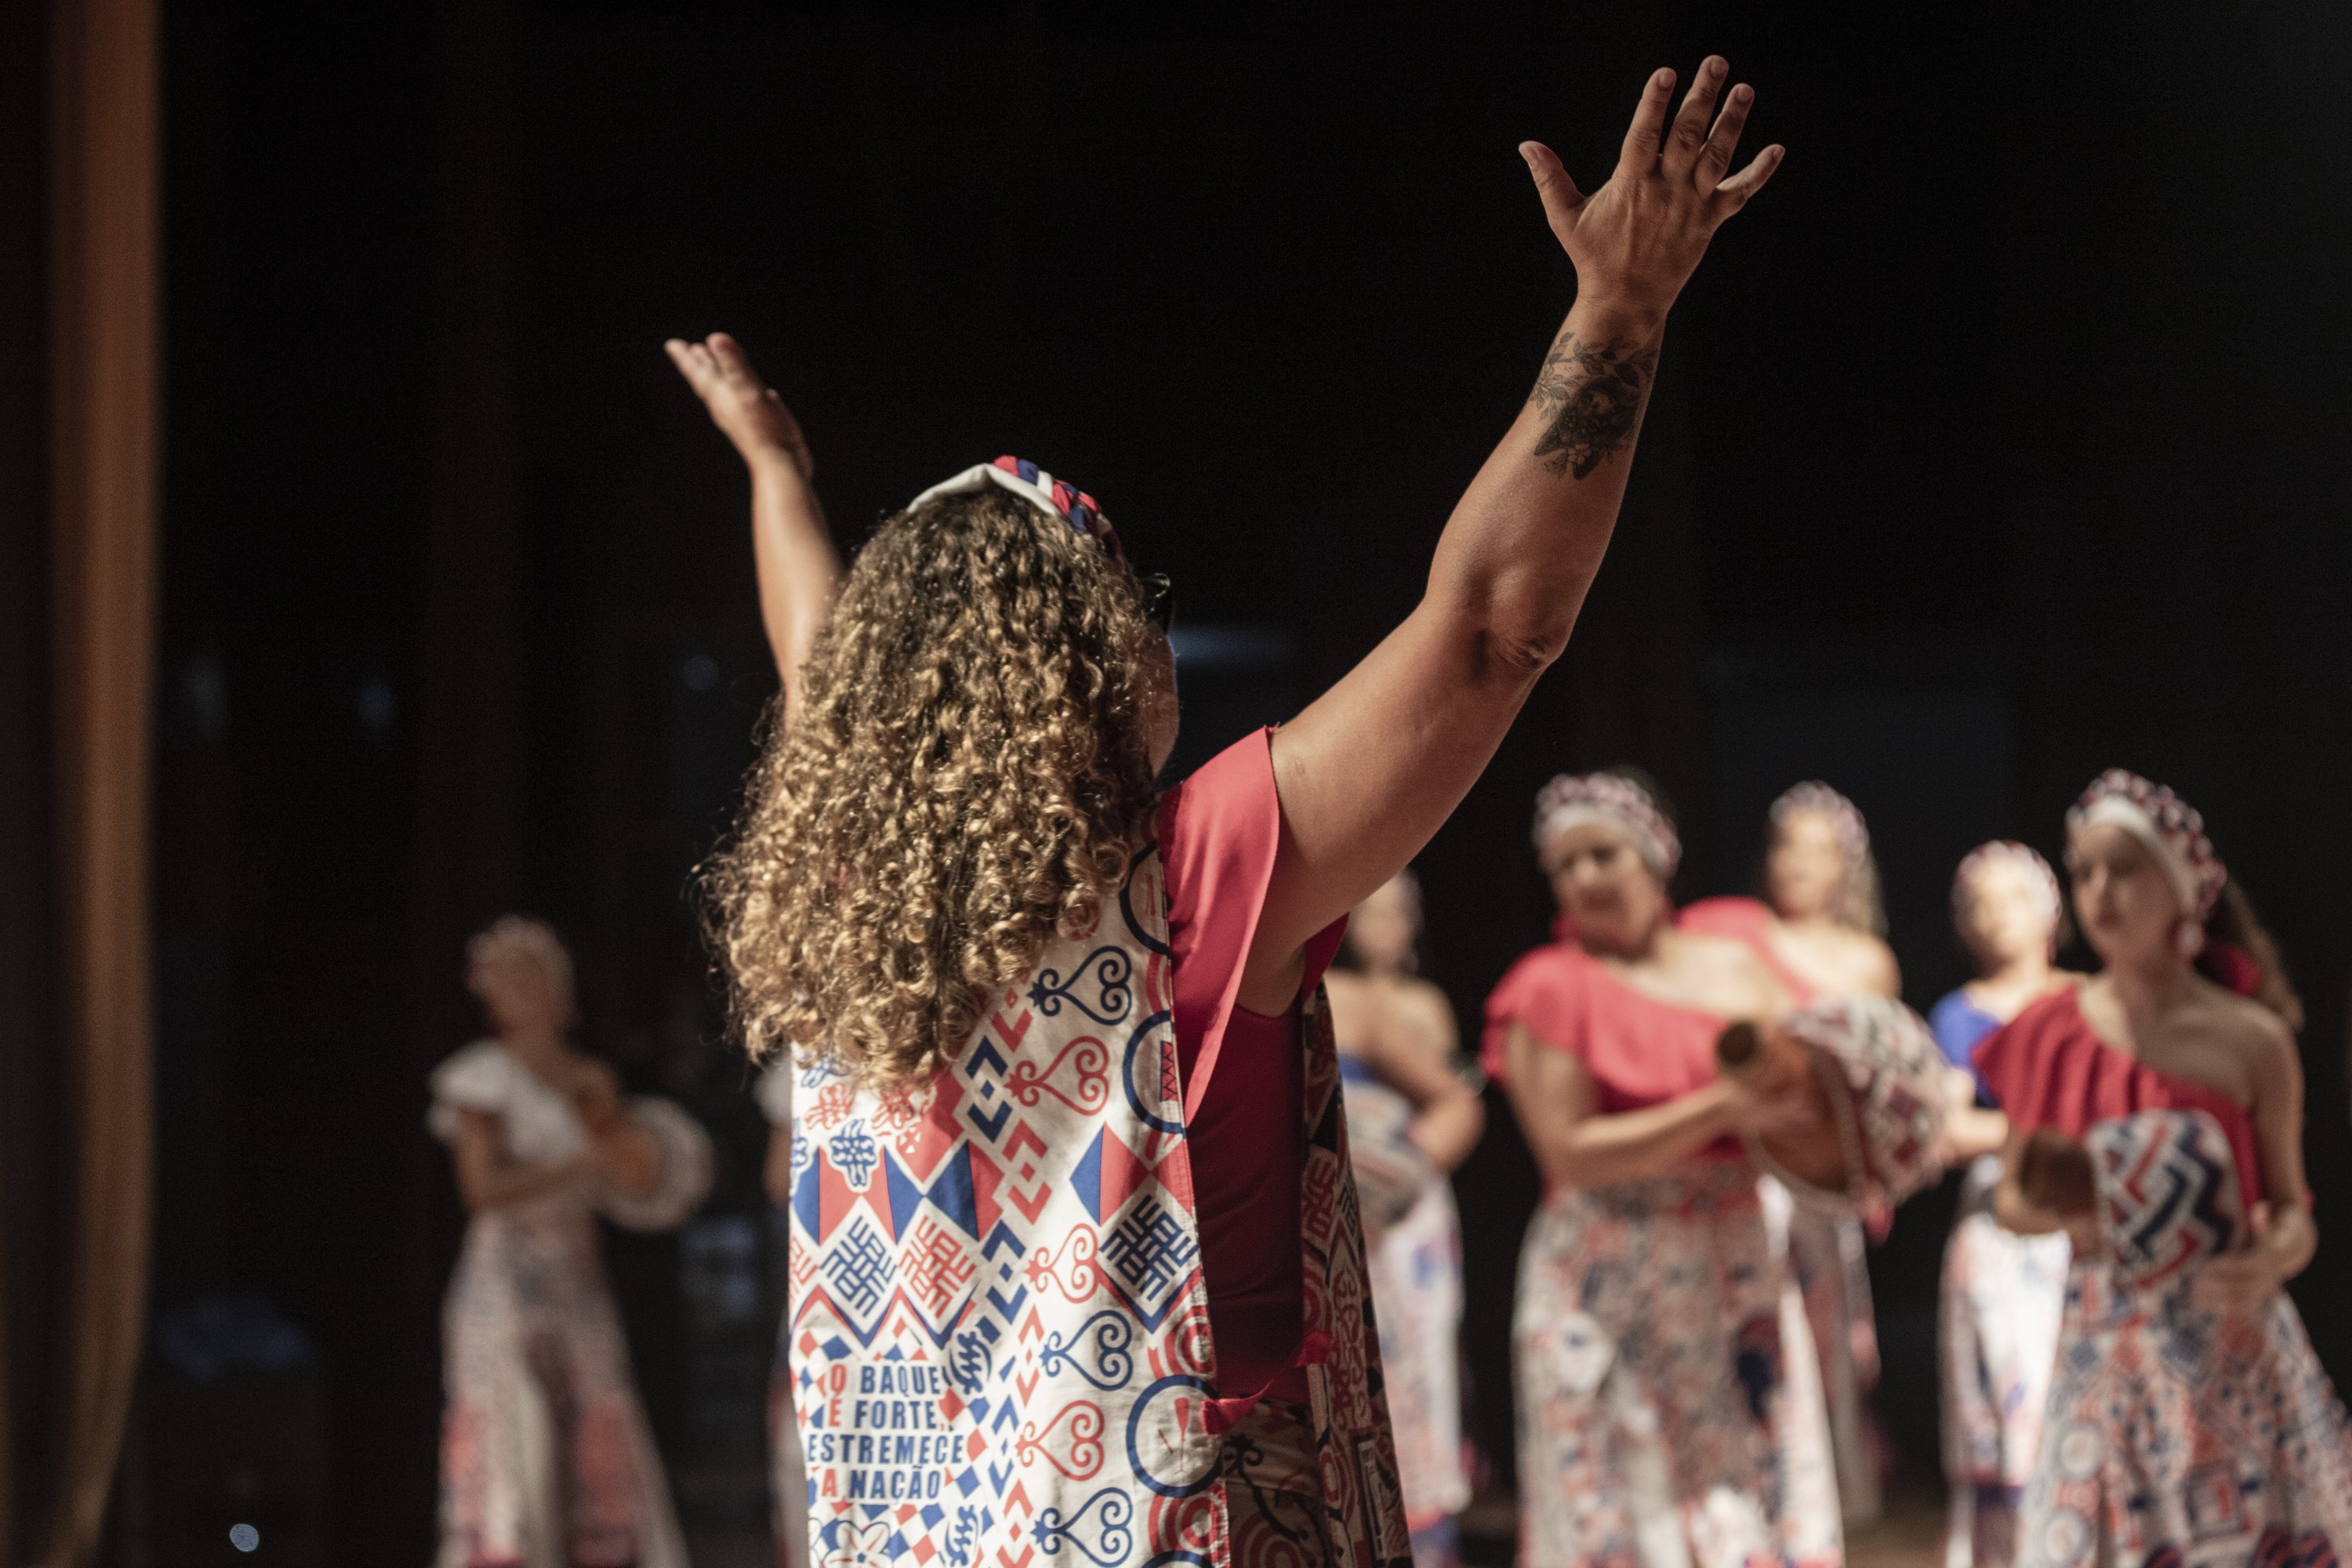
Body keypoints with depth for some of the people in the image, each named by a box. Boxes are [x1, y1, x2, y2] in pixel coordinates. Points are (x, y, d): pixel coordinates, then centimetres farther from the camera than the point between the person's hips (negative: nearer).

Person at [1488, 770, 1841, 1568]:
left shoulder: (1735, 966, 11)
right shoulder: (1551, 988, -2)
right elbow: (1572, 1153, -12)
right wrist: (1723, 1111, -18)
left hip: (1738, 1283, 4)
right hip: (1612, 1290, -4)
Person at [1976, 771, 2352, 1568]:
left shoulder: (2250, 1043, -2)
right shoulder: (2054, 1036, 4)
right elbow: (2009, 1194, 13)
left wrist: (2275, 1258, -18)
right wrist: (2060, 1213, -9)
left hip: (2233, 1344, -2)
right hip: (2105, 1345, 2)